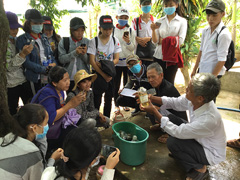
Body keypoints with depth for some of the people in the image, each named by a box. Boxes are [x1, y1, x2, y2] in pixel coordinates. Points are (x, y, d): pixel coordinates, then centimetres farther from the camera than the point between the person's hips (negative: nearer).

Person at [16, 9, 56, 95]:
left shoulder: (44, 38, 15)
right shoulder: (22, 39, -3)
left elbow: (50, 54, 19)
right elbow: (26, 62, -11)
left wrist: (53, 63, -3)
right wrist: (44, 69, -18)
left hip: (49, 77, 5)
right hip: (35, 78, -4)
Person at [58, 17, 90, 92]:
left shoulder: (87, 42, 2)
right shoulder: (64, 42, 1)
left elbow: (90, 61, 1)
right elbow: (61, 59, -8)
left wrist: (84, 54, -18)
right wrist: (75, 53, -19)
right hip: (69, 78, 0)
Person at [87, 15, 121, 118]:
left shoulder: (115, 40, 0)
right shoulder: (94, 41, -8)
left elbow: (116, 59, -2)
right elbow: (92, 61, -12)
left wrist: (106, 65, -20)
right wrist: (103, 75, -17)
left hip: (111, 74, 3)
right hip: (97, 74, -2)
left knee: (109, 99, 11)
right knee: (96, 99, 1)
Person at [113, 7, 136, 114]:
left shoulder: (130, 31, 2)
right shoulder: (113, 30, 2)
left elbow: (133, 48, 0)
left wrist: (128, 42, -19)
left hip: (128, 61, 1)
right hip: (116, 62, 0)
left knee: (127, 83, 9)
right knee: (116, 84, 4)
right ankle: (116, 105, 18)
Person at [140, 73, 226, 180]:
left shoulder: (208, 120, -40)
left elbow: (178, 132, -31)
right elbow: (175, 102, -7)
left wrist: (154, 112, -29)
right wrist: (151, 98, -18)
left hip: (211, 154, -7)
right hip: (198, 139, 7)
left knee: (172, 142, -22)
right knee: (171, 119, -5)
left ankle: (199, 168, 1)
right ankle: (181, 153, 14)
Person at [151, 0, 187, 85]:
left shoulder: (182, 21, 3)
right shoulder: (159, 21, 8)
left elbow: (180, 41, -9)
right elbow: (155, 41, 2)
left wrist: (162, 40, -5)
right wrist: (153, 30, -16)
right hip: (159, 56, 2)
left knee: (169, 83, 2)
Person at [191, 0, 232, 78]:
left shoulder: (224, 34, -16)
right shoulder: (205, 31, 4)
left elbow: (222, 60, -16)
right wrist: (195, 69, 13)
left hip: (213, 74, -6)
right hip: (201, 71, 7)